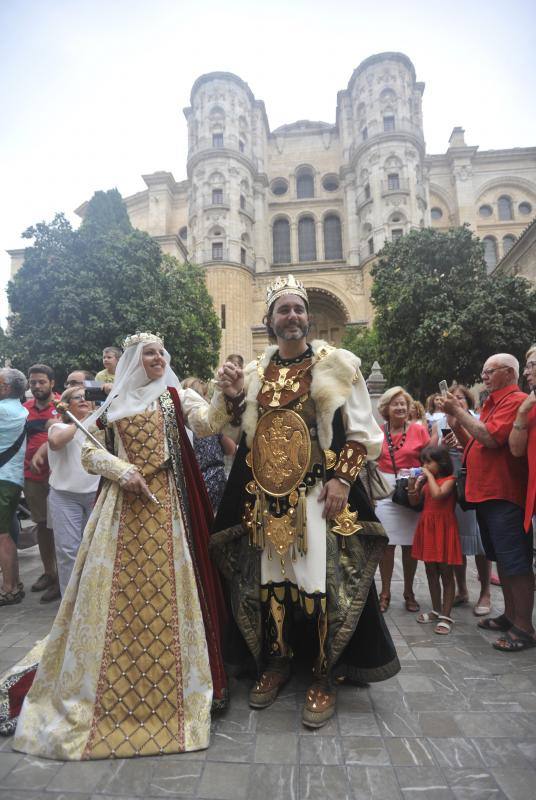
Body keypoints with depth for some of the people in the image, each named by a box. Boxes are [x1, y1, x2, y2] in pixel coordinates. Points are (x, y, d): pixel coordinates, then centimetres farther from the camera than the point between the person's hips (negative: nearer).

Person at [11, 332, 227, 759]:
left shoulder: (178, 397, 6)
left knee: (164, 589, 1)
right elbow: (89, 451, 10)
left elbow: (208, 423, -13)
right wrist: (121, 469, -7)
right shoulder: (113, 406, 12)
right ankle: (118, 686, 24)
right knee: (119, 590, 6)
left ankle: (167, 689, 19)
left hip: (166, 503, -2)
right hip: (122, 504, 2)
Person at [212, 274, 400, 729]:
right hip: (265, 495, 4)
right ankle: (276, 662, 33)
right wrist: (233, 398, -2)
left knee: (322, 578, 0)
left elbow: (361, 431, -3)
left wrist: (342, 479, -14)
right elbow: (245, 434, 16)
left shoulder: (336, 365, 0)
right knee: (269, 578, 11)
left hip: (318, 492, -3)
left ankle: (325, 677, 21)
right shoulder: (254, 372, 11)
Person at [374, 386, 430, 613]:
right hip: (385, 491, 0)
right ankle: (385, 593, 18)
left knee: (410, 543, 8)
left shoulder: (419, 430, 2)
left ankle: (409, 592, 26)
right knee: (386, 543, 3)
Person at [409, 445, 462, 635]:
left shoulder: (449, 479, -9)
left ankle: (446, 616, 11)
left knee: (446, 574, 3)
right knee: (431, 572, 15)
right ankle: (436, 610, 29)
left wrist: (429, 475, -17)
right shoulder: (426, 481, 11)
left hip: (443, 528, -7)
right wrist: (412, 485, -4)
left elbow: (438, 494, -27)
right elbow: (415, 502, 12)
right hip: (427, 528, 7)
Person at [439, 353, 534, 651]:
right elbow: (474, 443, 17)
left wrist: (458, 411, -14)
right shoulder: (493, 403, 17)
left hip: (504, 495, -10)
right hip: (485, 493, 10)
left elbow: (491, 438, -23)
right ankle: (510, 615, 30)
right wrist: (455, 418, 5)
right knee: (502, 559, 17)